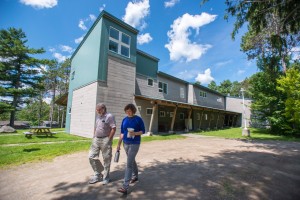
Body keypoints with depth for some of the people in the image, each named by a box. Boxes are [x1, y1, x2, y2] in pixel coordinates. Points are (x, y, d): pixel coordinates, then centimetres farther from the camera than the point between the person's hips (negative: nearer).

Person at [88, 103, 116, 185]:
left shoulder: (109, 116, -11)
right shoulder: (98, 116, 13)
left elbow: (113, 129, -15)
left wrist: (108, 140, -16)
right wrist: (94, 137, 12)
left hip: (105, 140, -8)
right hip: (96, 139, 8)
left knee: (106, 159, 4)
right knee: (92, 156, 9)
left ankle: (106, 177, 21)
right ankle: (97, 175, 26)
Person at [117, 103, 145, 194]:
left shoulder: (138, 119, -10)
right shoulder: (124, 120, 3)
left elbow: (143, 131, -6)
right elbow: (122, 133, 9)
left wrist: (135, 133, -24)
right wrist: (119, 144, 8)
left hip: (135, 144, -5)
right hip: (126, 144, 5)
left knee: (129, 164, -7)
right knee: (132, 160, 22)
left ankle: (125, 187, -1)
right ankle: (135, 176, 44)